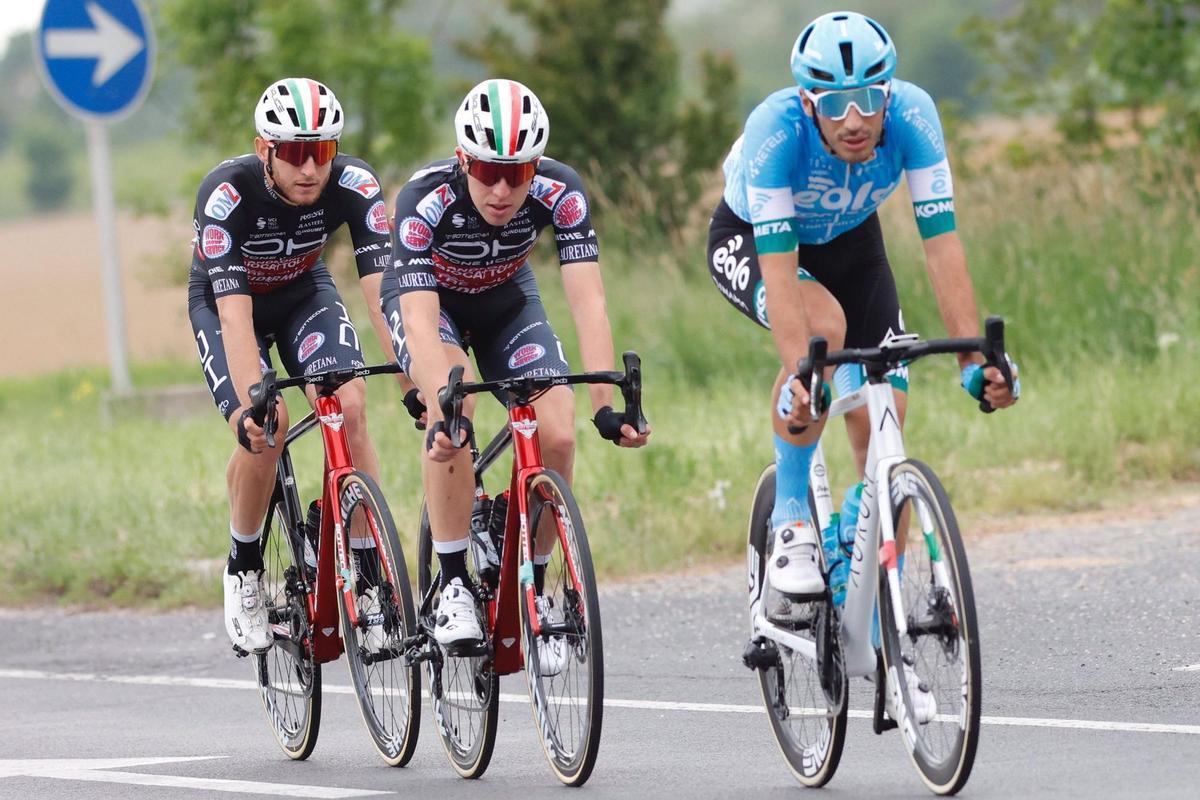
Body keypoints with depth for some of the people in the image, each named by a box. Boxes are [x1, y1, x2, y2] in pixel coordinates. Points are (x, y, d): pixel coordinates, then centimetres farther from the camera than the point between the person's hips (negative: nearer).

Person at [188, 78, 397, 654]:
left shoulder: (354, 185, -29)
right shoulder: (227, 194, -36)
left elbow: (382, 292, -33)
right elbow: (235, 314, -41)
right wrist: (252, 405, -53)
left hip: (304, 293, 2)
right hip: (224, 304, -2)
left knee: (350, 409, -22)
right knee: (263, 431, -25)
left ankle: (368, 581, -16)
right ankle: (243, 571, -1)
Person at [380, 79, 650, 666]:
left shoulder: (560, 193, -31)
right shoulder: (426, 198, -37)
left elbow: (587, 301, -35)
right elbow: (421, 322, -44)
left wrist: (605, 406, -47)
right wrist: (436, 414, -58)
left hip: (506, 298, 2)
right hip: (427, 297, -2)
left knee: (556, 437, -18)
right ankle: (454, 589, -23)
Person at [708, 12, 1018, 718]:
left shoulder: (912, 115, -31)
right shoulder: (776, 129, -37)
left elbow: (942, 243, -32)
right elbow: (780, 268, -41)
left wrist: (975, 359, -40)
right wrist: (797, 376, -53)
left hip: (849, 242, 3)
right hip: (751, 241, -3)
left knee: (880, 428, -8)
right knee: (824, 325, -36)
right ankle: (791, 520, -17)